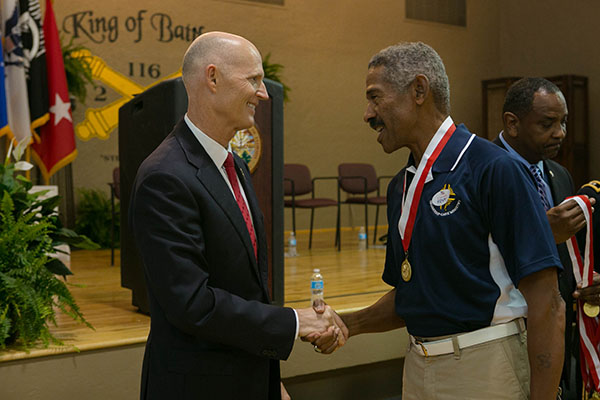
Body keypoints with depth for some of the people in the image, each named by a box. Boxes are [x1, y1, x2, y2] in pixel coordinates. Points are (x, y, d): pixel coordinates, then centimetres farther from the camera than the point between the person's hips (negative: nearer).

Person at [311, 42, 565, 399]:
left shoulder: (495, 170, -15)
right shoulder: (401, 186, 9)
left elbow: (547, 303, -18)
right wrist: (349, 325, 2)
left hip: (486, 370, -7)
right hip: (419, 367, 7)